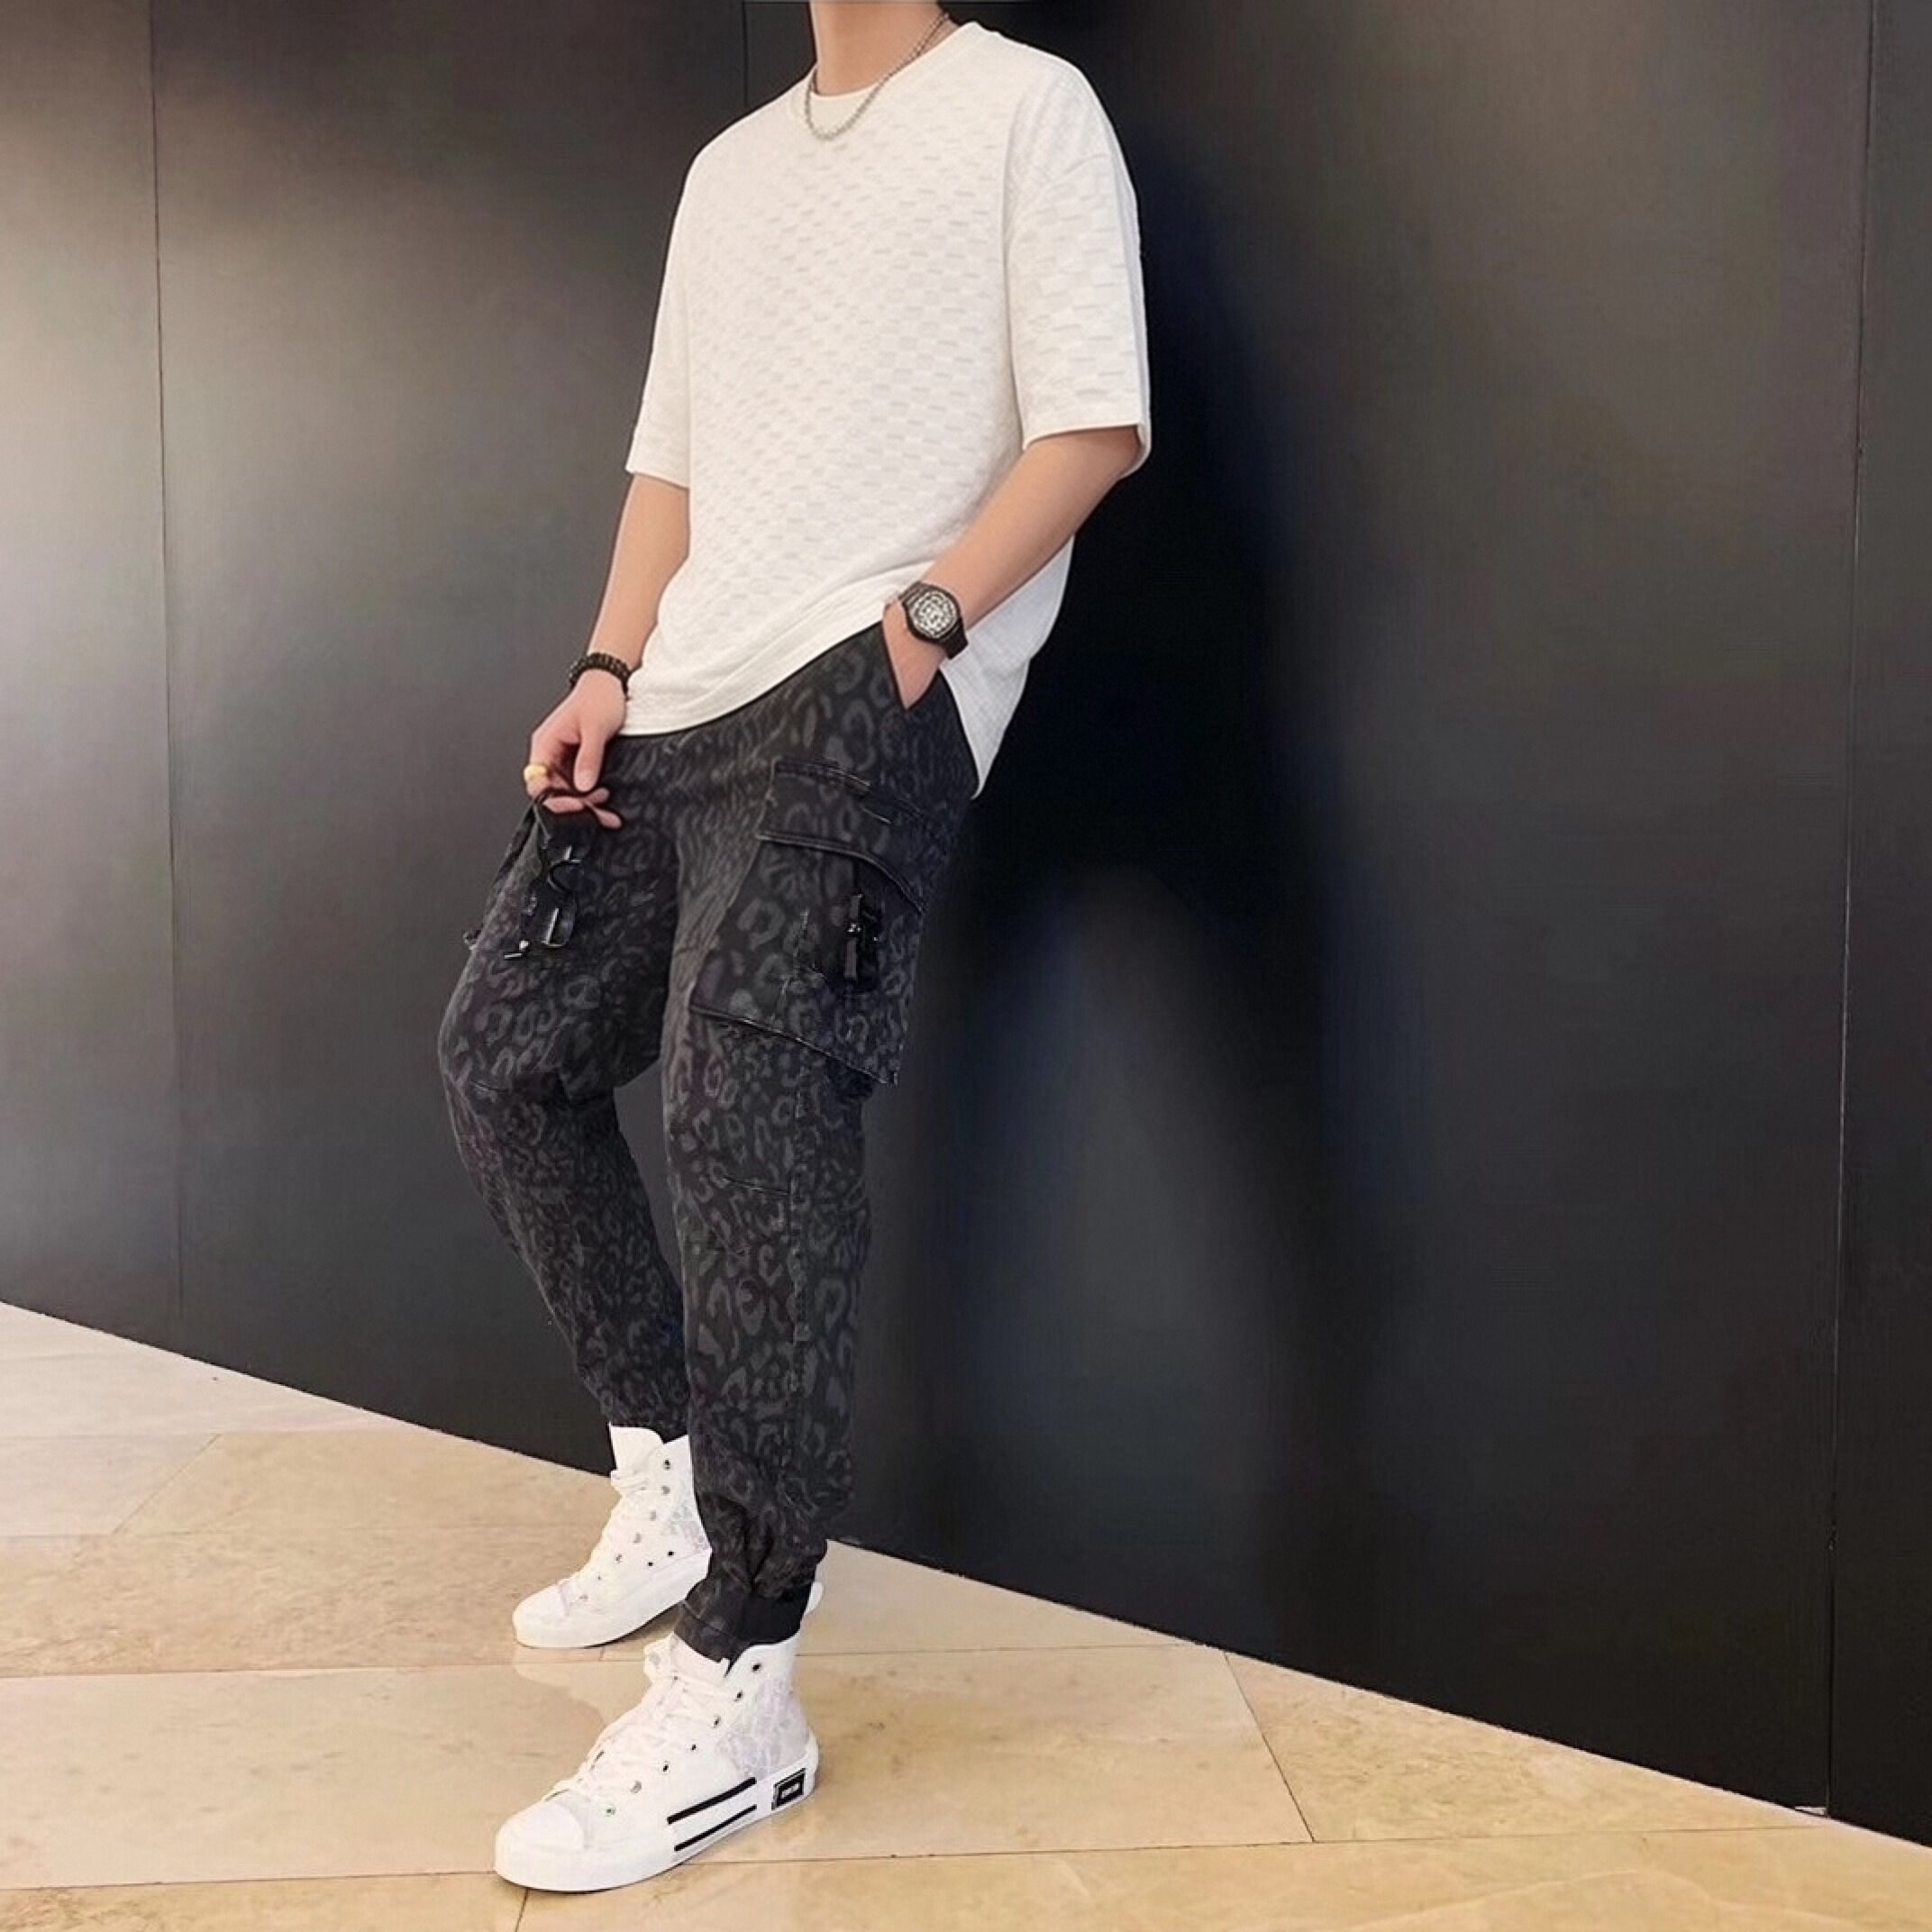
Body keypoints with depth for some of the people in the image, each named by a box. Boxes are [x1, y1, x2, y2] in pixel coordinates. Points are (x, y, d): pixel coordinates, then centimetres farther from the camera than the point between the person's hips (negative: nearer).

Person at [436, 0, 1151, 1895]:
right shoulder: (730, 167, 25)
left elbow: (1097, 423, -5)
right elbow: (670, 457, 21)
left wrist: (925, 616, -17)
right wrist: (611, 665, 6)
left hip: (861, 706, -8)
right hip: (680, 708, 8)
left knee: (746, 1106, -21)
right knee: (504, 1051, 8)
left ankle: (735, 1693, -15)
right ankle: (671, 1481, 22)